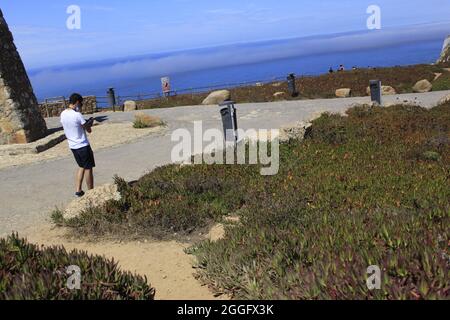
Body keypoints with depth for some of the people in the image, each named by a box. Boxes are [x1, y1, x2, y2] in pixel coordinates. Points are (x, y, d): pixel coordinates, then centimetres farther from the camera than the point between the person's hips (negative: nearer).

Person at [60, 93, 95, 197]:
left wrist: (86, 123, 8)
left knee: (82, 167, 21)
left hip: (72, 146, 7)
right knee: (88, 168, 5)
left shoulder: (63, 114, 3)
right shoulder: (77, 115, -20)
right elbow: (89, 130, -12)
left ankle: (78, 190, 18)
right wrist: (90, 123, 7)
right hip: (83, 146, -7)